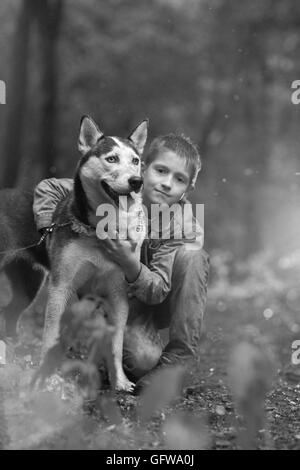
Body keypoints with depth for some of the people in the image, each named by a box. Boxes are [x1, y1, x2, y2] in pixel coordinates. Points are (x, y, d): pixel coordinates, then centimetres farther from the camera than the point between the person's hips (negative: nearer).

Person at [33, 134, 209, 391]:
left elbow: (158, 292, -27)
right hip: (120, 301, -1)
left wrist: (129, 263, -45)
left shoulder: (185, 228, -22)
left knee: (192, 256, -30)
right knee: (143, 360, -32)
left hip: (161, 301, 1)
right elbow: (47, 189, -8)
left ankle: (178, 359, -21)